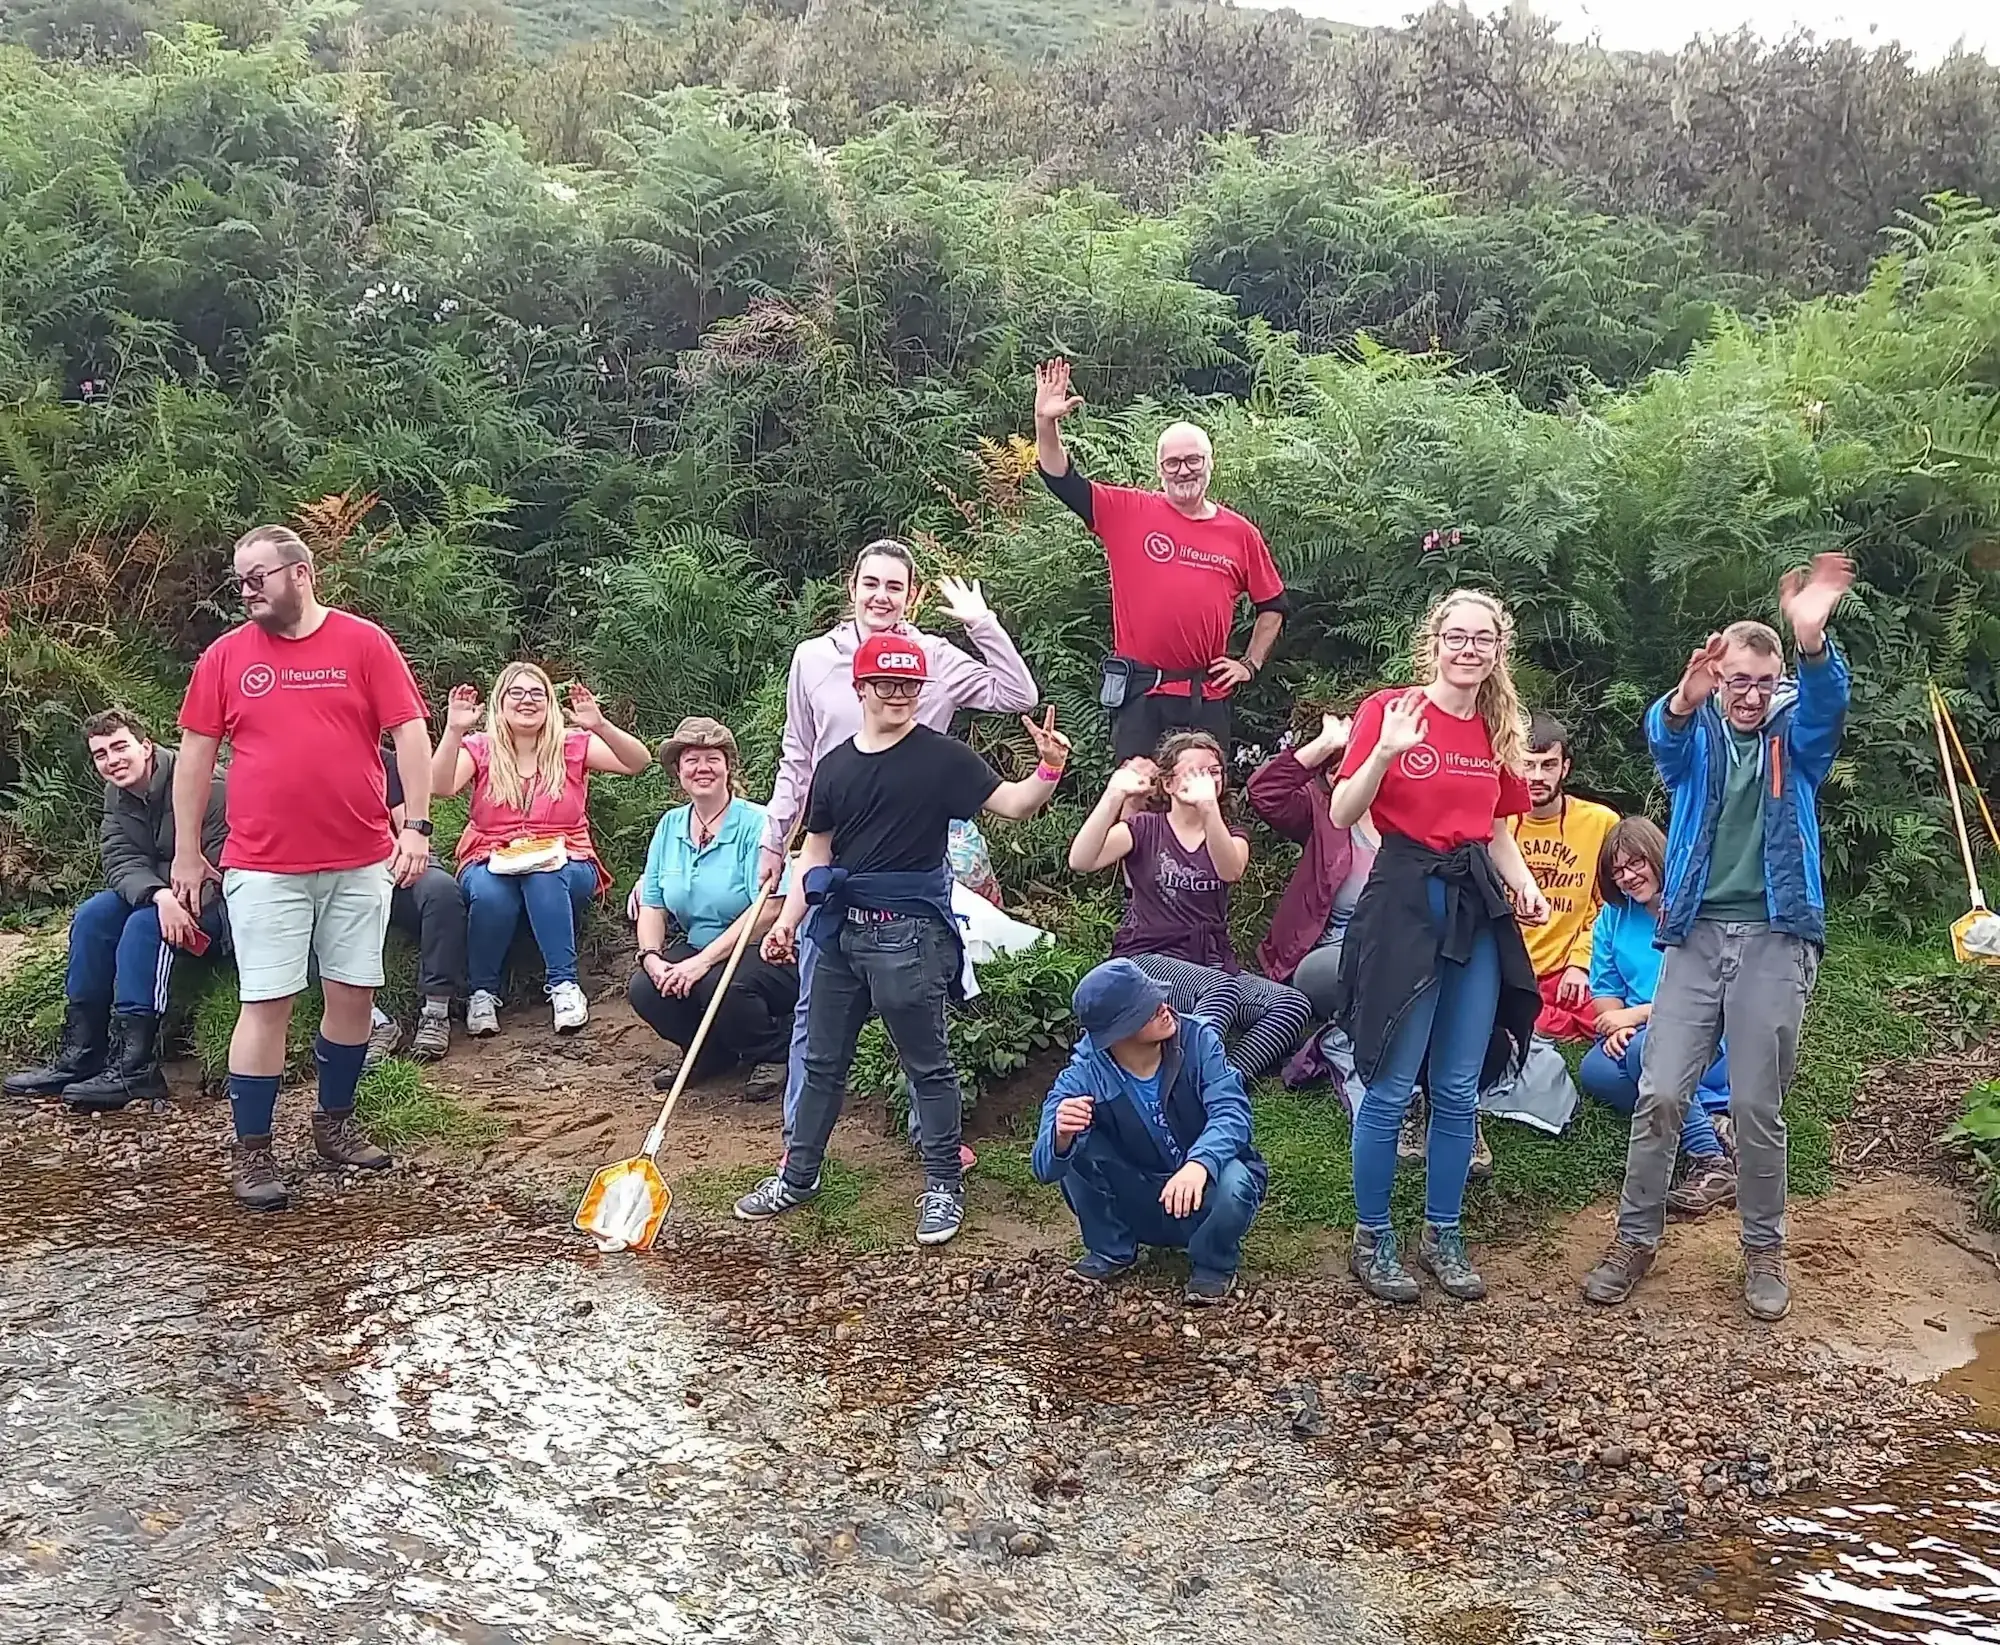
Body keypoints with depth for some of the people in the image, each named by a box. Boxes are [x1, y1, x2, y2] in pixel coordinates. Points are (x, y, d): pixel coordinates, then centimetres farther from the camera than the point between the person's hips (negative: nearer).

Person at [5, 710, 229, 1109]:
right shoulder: (118, 797, 4)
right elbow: (121, 863, -8)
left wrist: (184, 903, -33)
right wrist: (160, 895, -29)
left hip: (216, 899, -8)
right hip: (161, 895, 8)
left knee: (144, 925, -30)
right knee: (92, 916, -10)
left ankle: (132, 1064, -32)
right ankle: (79, 1055, -8)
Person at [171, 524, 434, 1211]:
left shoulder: (364, 642, 1)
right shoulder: (226, 655, 5)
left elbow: (410, 733, -1)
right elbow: (195, 754, 8)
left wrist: (416, 826, -9)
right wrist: (186, 851, 8)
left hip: (362, 862, 1)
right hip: (264, 867, 0)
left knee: (353, 994, 8)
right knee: (266, 1004, -1)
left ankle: (335, 1125, 26)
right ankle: (254, 1154, 8)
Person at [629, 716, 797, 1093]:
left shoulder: (755, 824, -14)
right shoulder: (670, 826, 7)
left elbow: (768, 910, -22)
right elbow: (652, 904, 8)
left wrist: (704, 961, -26)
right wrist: (651, 956, -13)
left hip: (768, 954, -6)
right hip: (697, 949, 6)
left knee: (719, 984, -34)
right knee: (643, 989, -18)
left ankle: (774, 1053, -3)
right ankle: (712, 1053, 9)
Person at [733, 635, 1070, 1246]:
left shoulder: (942, 757, -5)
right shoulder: (835, 765, 10)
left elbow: (1013, 803, -13)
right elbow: (816, 852, 16)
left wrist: (1049, 768, -31)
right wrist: (787, 920, 10)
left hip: (907, 932, -6)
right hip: (842, 929, 6)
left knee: (927, 1065, 4)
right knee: (823, 1060, 16)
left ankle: (944, 1187, 17)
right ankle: (798, 1176, 29)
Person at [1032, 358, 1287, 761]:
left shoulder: (1240, 532, 6)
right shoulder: (1129, 513, 1)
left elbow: (1272, 604, 16)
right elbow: (1061, 479, -6)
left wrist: (1250, 663, 9)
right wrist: (1047, 423, -20)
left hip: (1207, 693, 2)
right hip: (1139, 689, -2)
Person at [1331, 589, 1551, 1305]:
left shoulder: (1499, 731, 11)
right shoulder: (1389, 710, -6)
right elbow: (1342, 814, -10)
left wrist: (1525, 885, 3)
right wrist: (1386, 751, -25)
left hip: (1477, 907, 6)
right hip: (1405, 902, -5)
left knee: (1459, 1091, 10)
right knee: (1391, 1089, -1)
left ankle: (1443, 1235, 25)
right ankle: (1371, 1239, 15)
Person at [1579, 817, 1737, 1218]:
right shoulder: (1613, 915, 13)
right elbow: (1605, 989, 10)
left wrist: (1635, 1016, -14)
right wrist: (1616, 1025, -12)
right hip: (1636, 1040, 5)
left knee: (1646, 1047, -37)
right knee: (1593, 1069, -28)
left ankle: (1714, 1165, -30)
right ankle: (1710, 1121, -25)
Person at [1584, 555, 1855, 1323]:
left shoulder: (1796, 735, 5)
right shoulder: (1694, 736, 6)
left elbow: (1827, 701, -18)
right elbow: (1663, 734, -19)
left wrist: (1812, 639, -42)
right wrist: (1684, 700, -45)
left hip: (1774, 938, -1)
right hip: (1695, 934, 1)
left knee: (1757, 1106, 4)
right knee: (1660, 1094, -2)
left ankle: (1764, 1249, 21)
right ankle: (1636, 1237, 14)